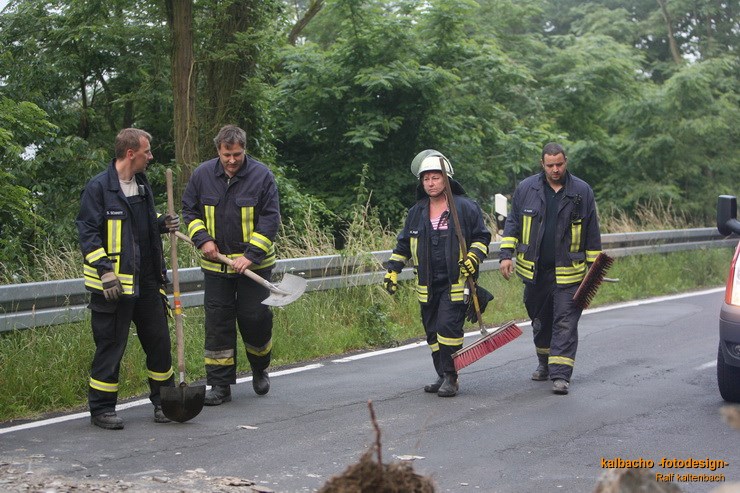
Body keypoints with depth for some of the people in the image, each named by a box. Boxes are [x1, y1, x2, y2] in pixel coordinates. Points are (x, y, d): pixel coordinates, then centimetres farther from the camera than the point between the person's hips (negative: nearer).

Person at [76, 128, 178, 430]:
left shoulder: (142, 185, 14)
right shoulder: (98, 188, -10)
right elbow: (87, 233, -13)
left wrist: (162, 224, 5)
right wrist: (105, 271, -20)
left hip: (147, 281, 7)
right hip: (113, 283, -7)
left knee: (159, 341, 11)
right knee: (110, 346, -1)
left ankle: (163, 401, 24)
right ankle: (101, 408, 9)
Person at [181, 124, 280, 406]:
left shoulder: (261, 176, -9)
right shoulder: (203, 175, -1)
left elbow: (270, 219, -10)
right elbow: (189, 210, 11)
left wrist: (251, 255, -17)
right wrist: (203, 239, -5)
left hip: (254, 264, -2)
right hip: (216, 264, 2)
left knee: (255, 318, -1)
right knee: (218, 322, 2)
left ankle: (260, 369, 27)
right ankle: (220, 385, 8)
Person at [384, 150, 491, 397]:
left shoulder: (466, 208, -2)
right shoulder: (416, 212, 11)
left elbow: (482, 237, 5)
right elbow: (403, 244, 20)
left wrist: (473, 257, -11)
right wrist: (392, 270, 13)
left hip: (456, 282, -5)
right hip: (427, 284, 5)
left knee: (448, 326, -15)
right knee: (432, 331, 8)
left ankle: (450, 378, -7)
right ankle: (442, 376, 19)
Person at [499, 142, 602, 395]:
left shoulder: (582, 191, 0)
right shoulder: (526, 189, 3)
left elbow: (592, 233, 5)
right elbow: (513, 223, 8)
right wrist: (506, 255, -3)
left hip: (568, 271, -2)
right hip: (534, 270, 3)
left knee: (565, 323, -7)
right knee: (540, 320, 17)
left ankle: (560, 375, -8)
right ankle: (544, 363, 36)